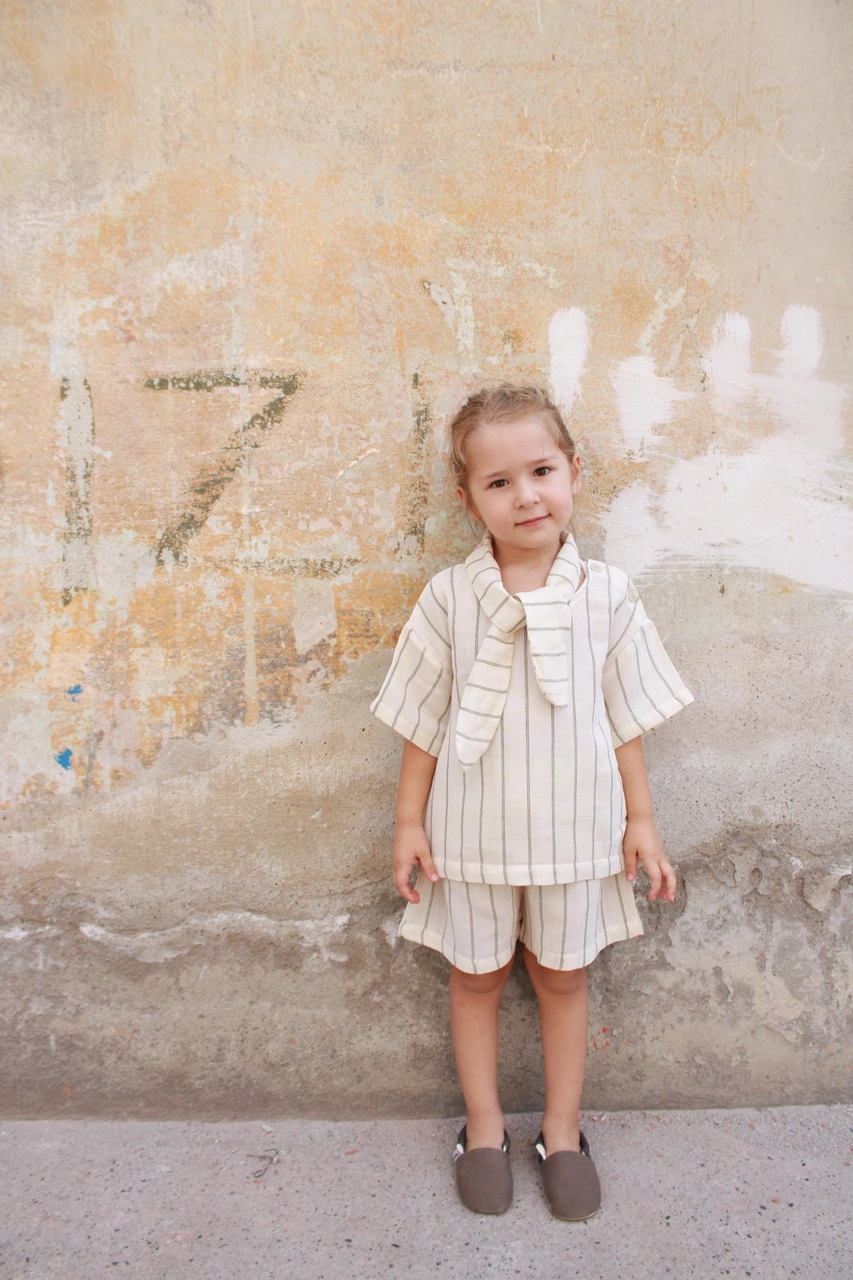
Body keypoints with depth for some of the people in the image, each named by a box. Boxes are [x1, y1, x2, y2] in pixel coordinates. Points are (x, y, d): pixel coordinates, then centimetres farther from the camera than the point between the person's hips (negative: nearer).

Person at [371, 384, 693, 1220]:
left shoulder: (604, 595, -7)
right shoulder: (450, 598, -10)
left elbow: (625, 718, 2)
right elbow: (421, 721, -2)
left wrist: (640, 819, 3)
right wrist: (409, 821, 0)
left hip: (573, 828, 1)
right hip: (474, 830, 0)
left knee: (562, 976, 17)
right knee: (477, 973, 16)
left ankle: (562, 1133, 38)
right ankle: (484, 1127, 39)